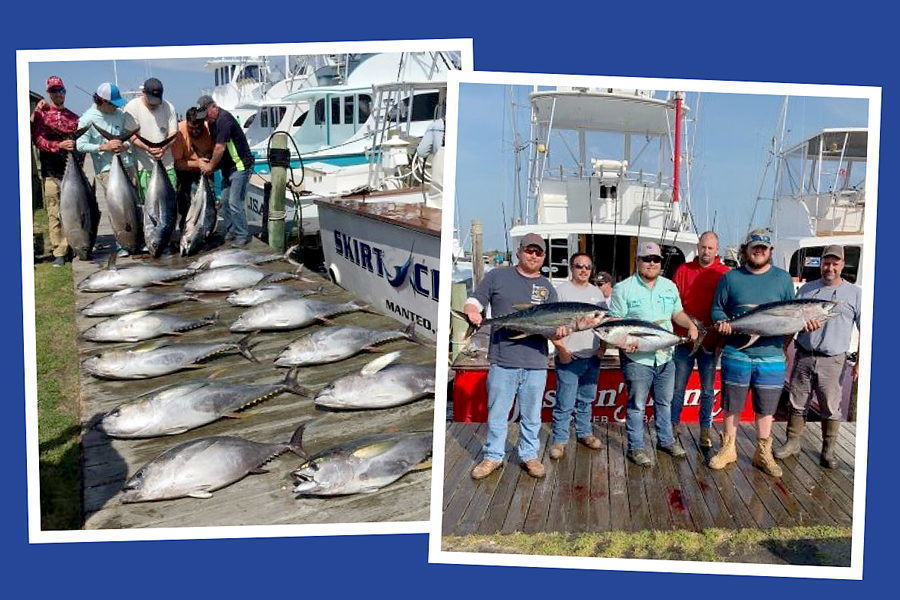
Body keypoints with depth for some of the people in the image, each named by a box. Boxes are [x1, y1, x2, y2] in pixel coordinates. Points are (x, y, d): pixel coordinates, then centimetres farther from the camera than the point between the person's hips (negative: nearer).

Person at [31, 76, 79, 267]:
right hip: (51, 172, -3)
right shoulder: (41, 113, 5)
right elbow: (38, 140, -5)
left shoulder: (73, 117, 16)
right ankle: (59, 253, -1)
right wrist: (59, 145, -21)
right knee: (54, 213, -4)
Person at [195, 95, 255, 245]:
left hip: (240, 166, -10)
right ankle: (230, 232, 20)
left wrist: (210, 166, -10)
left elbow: (220, 148, -21)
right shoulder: (213, 121, 10)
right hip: (228, 167, 10)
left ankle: (243, 236, -2)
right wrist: (205, 161, 0)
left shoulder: (224, 119, -20)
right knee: (225, 201, 10)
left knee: (235, 203, -11)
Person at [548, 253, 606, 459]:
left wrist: (603, 346, 10)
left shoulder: (597, 292, 11)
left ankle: (584, 433, 32)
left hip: (592, 357, 6)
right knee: (565, 403, -3)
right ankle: (559, 440, 8)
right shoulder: (561, 291, -7)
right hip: (568, 357, -6)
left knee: (586, 400, 18)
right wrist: (561, 349, -14)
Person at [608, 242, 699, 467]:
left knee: (665, 401, 17)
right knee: (636, 404, 2)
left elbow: (677, 313, 20)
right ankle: (636, 448, 13)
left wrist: (690, 325, 0)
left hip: (665, 356, 5)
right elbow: (614, 322, -9)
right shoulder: (623, 288, -7)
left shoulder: (669, 286, 10)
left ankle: (666, 440, 33)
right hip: (637, 357, -5)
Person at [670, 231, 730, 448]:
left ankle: (705, 429, 21)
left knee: (708, 390, 10)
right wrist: (687, 324, -7)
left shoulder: (725, 274, 0)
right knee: (678, 387, 6)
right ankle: (673, 425, 18)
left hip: (710, 340, 0)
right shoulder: (683, 271, 3)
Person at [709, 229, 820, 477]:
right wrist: (721, 322, -14)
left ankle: (763, 453, 24)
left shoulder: (782, 278, 7)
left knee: (766, 408, 10)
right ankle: (728, 449, 24)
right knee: (732, 405, 10)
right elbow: (717, 308, 7)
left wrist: (805, 321, -10)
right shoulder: (731, 277, 4)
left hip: (771, 355, 1)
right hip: (736, 353, -1)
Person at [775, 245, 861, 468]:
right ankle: (792, 443, 21)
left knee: (831, 409, 3)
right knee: (797, 404, 9)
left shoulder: (855, 293, 4)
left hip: (832, 361, -2)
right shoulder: (807, 289, 11)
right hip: (803, 356, 2)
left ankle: (828, 450, 15)